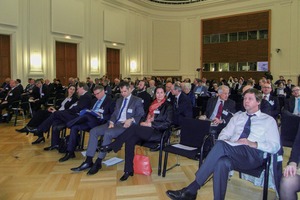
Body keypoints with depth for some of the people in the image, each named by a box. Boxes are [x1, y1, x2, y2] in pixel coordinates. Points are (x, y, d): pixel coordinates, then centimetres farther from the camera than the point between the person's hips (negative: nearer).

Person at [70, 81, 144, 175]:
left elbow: (141, 116, -2)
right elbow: (114, 114, 19)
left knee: (108, 133, -34)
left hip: (125, 125, -7)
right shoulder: (119, 100, 24)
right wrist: (111, 122, -2)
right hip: (115, 123, 7)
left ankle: (98, 162, -23)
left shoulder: (137, 101, 4)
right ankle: (88, 161, -13)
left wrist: (131, 120, -20)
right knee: (93, 131, -13)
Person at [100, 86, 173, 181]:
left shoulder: (168, 106, 4)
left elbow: (167, 123, -5)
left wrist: (150, 124, -12)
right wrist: (145, 122, 2)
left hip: (158, 133, -5)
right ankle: (128, 170, -21)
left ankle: (111, 147, -21)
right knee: (130, 140, -26)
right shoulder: (152, 104, 22)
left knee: (134, 127, -30)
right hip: (146, 131, 5)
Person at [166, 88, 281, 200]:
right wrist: (224, 143, -9)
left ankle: (191, 190, -31)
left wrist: (254, 144, -14)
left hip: (253, 156, -3)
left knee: (220, 145, -33)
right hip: (232, 154, 3)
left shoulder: (268, 120, 13)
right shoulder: (238, 116, 24)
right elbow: (224, 134, 16)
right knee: (222, 163, -36)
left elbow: (275, 146, 4)